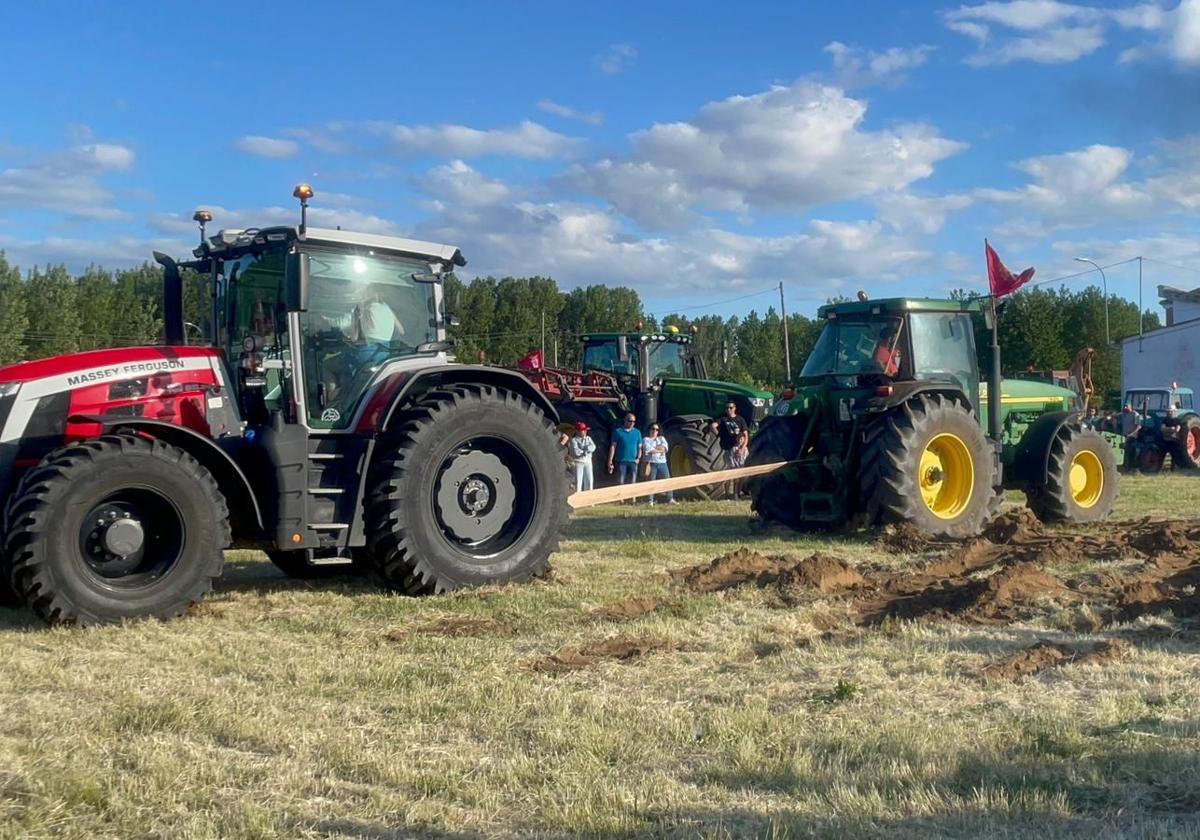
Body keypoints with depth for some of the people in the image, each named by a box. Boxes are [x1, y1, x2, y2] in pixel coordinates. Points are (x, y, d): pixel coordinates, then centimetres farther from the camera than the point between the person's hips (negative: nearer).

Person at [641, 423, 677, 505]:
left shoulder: (661, 438, 17)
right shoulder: (646, 439, 4)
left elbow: (665, 447, -3)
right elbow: (649, 450, -14)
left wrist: (654, 448, -12)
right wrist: (660, 449, -7)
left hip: (662, 463, 4)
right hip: (651, 463, -4)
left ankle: (670, 499, 7)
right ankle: (650, 501, 3)